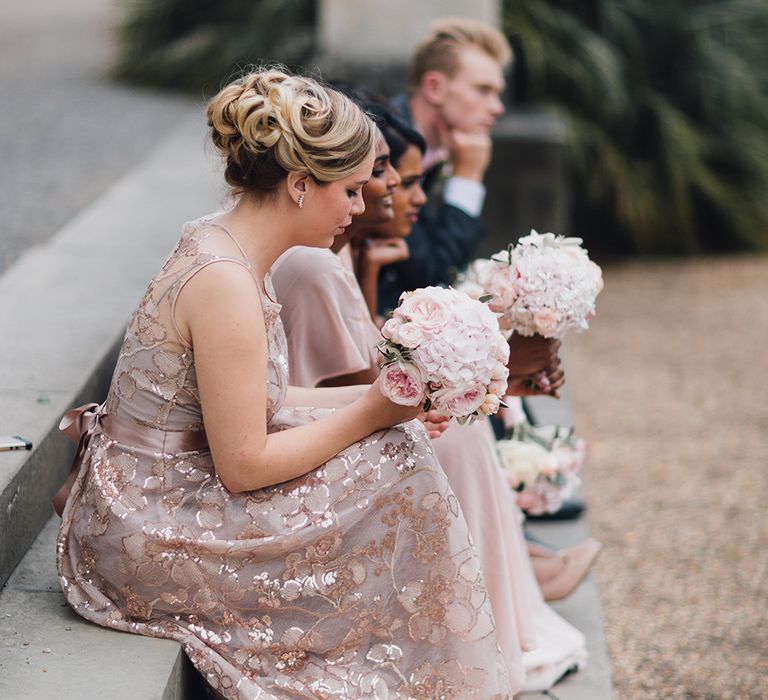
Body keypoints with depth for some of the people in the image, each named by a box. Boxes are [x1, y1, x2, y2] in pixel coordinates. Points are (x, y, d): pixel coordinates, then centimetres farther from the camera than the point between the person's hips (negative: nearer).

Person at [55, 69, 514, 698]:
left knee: (395, 445, 8)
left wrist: (374, 397, 3)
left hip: (148, 507, 9)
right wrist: (372, 413, -12)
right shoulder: (225, 282, -25)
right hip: (152, 539, -9)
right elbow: (244, 465, -22)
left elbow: (251, 405, 9)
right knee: (394, 465, -8)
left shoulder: (219, 243, 5)